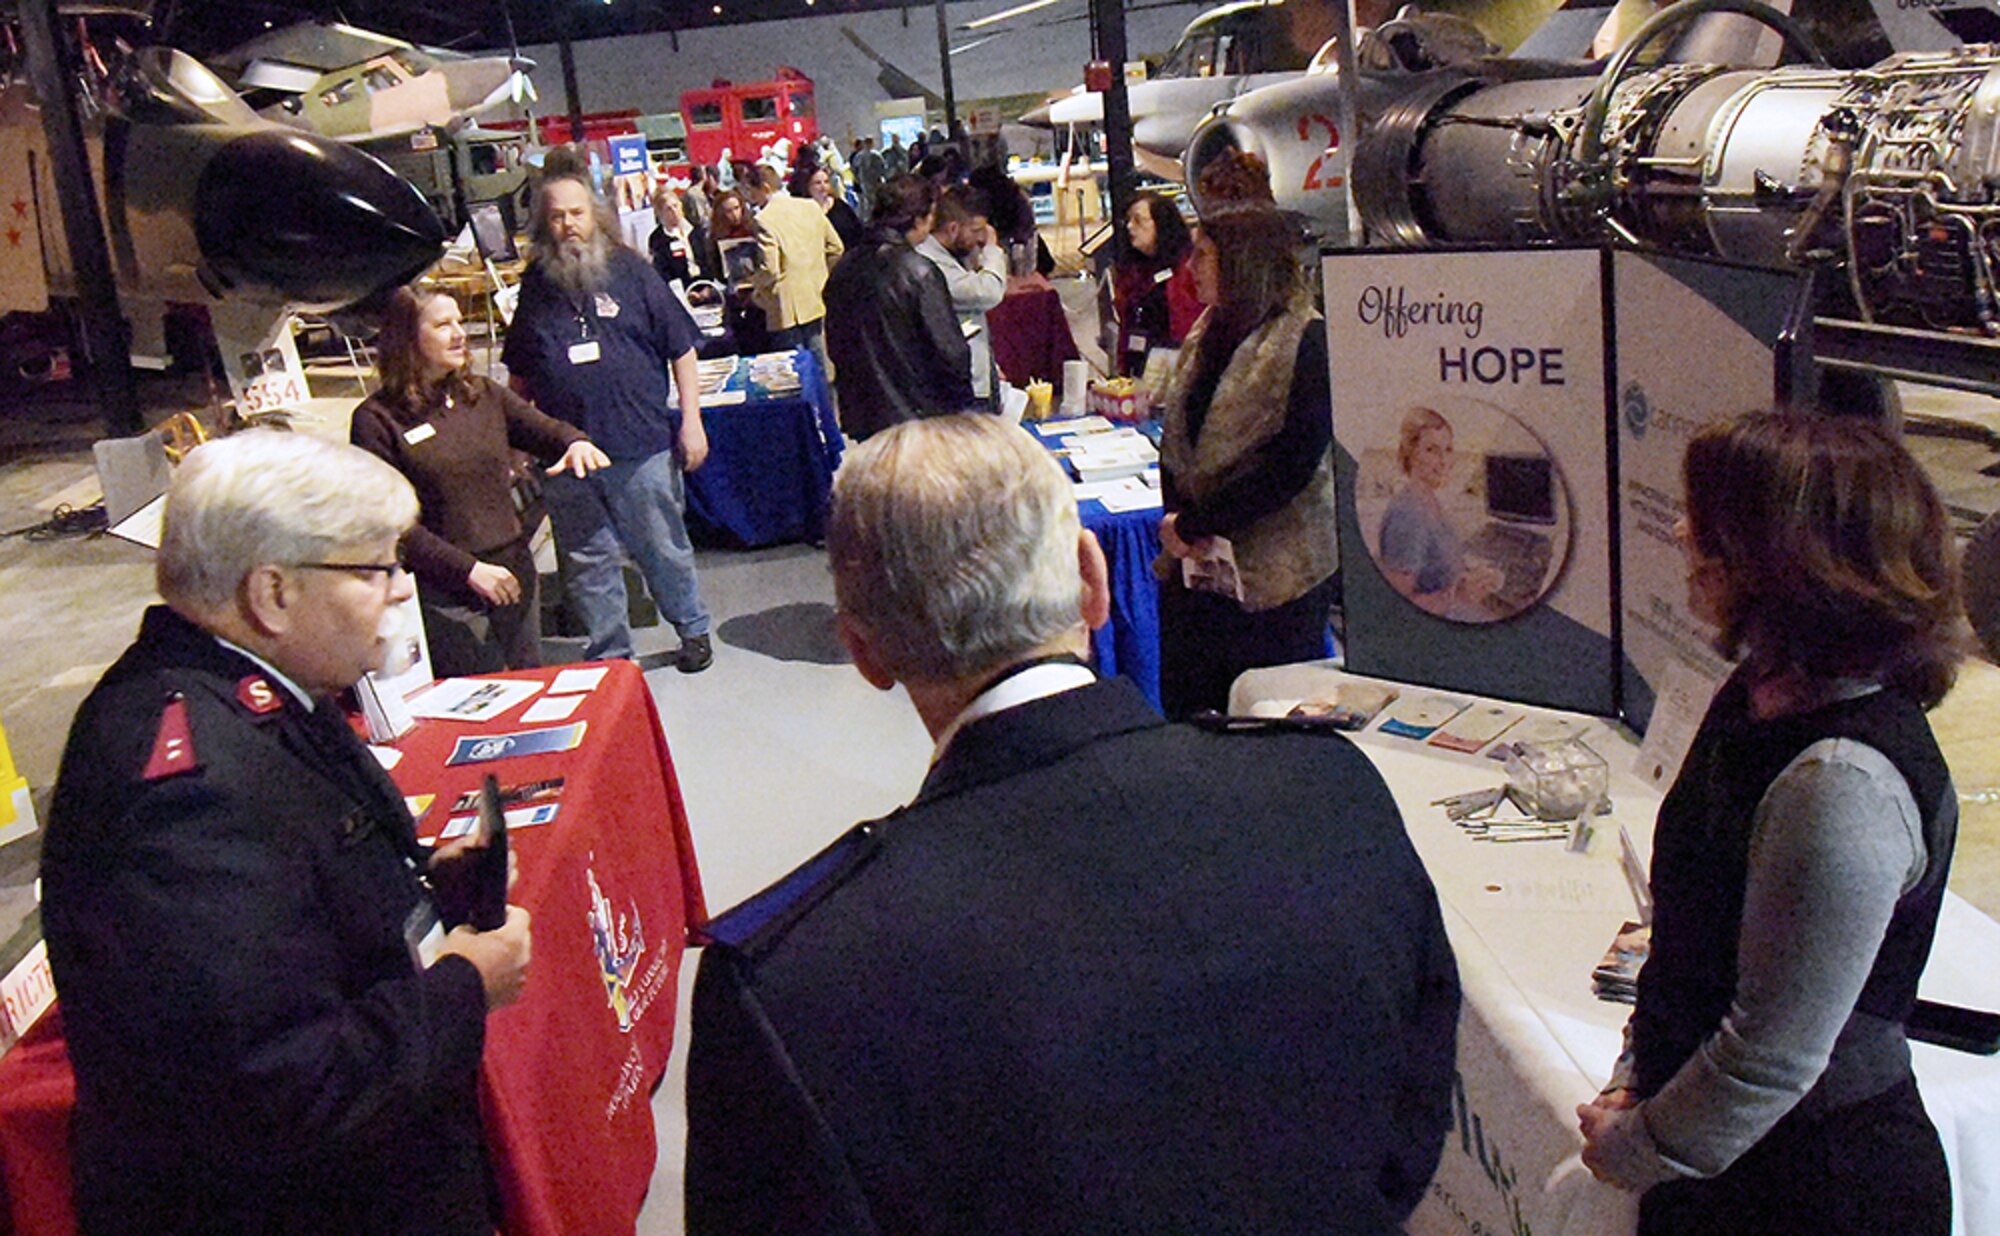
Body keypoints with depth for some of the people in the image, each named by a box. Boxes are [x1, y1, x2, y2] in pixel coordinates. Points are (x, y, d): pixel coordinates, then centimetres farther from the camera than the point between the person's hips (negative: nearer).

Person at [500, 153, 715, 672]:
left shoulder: (629, 270, 1)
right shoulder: (536, 284, 8)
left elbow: (681, 349, 2)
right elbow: (520, 375, 16)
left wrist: (691, 420, -3)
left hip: (641, 446, -2)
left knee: (664, 550, 8)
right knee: (589, 561, 10)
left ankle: (693, 630, 29)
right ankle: (609, 653, 24)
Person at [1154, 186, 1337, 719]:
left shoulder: (1306, 343, -11)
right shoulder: (1207, 333, 12)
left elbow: (1292, 464, -19)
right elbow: (1175, 439, 12)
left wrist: (1193, 525, -16)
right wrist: (1176, 517, -6)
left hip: (1275, 577, -7)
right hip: (1195, 566, 7)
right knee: (1185, 716, 10)